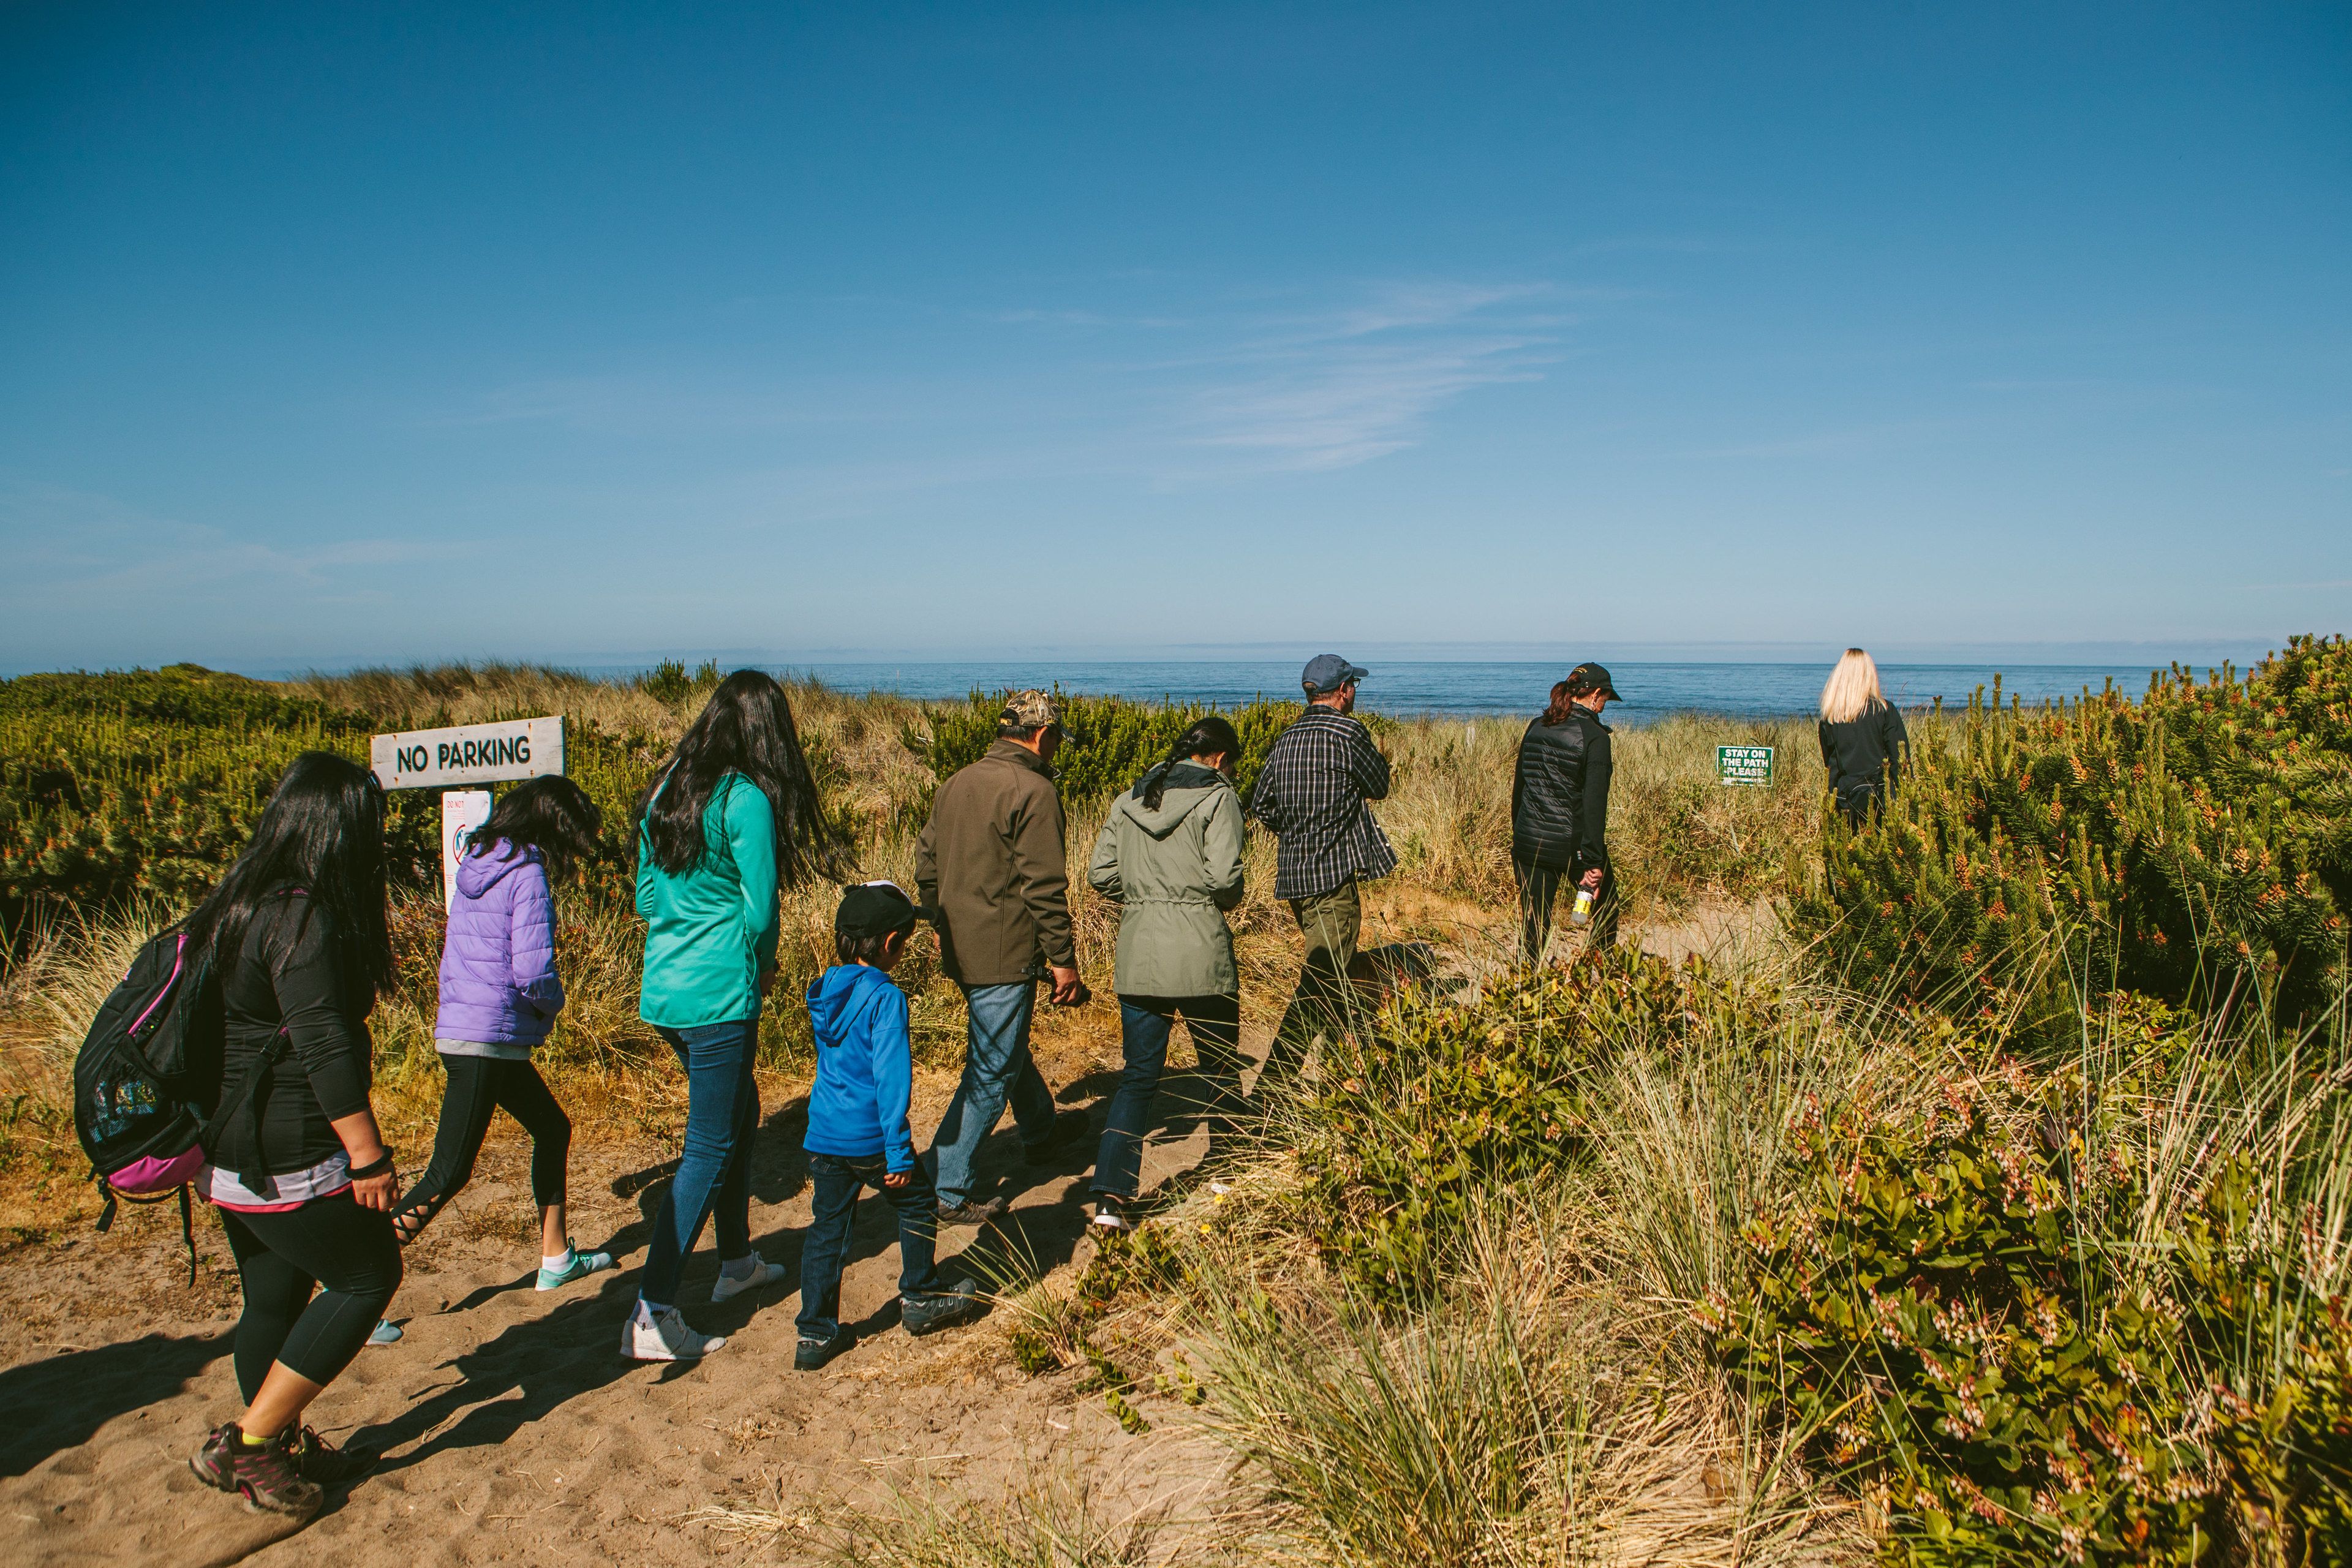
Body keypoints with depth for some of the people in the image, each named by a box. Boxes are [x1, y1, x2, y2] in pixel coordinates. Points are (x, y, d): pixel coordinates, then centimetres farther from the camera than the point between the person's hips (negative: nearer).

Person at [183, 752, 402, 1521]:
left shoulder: (236, 903, 9)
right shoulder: (306, 919, -21)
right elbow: (323, 1047, -25)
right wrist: (370, 1156, -21)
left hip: (229, 1147, 10)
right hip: (290, 1156, -10)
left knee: (276, 1296, 19)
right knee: (366, 1276, 4)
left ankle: (281, 1450, 32)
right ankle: (248, 1443, 6)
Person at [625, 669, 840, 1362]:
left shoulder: (665, 791, 9)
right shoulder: (747, 799, -15)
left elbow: (646, 896, 14)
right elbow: (760, 911, -13)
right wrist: (762, 967, 6)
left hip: (664, 987, 8)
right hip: (719, 996, -8)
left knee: (738, 1116, 23)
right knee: (709, 1148, 0)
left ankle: (736, 1264, 37)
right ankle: (652, 1317, 0)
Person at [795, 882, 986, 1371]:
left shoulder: (824, 991, 7)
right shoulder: (885, 997, -17)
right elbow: (891, 1078, -19)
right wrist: (898, 1151, -15)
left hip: (823, 1137, 7)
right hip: (870, 1138, -6)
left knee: (827, 1228, 13)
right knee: (918, 1205, 16)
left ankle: (816, 1334, 16)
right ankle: (919, 1300, 28)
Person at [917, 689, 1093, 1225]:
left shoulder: (958, 782, 9)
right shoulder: (1033, 790, -17)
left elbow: (927, 864, 15)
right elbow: (1044, 885, -19)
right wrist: (1064, 959, -13)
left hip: (960, 949, 9)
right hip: (1004, 956, -9)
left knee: (1007, 1045, 27)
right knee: (991, 1072, 1)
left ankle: (1042, 1132, 48)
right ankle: (947, 1190, 5)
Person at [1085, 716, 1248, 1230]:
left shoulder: (1129, 800, 10)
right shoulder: (1217, 797, -5)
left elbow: (1101, 874, 6)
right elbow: (1223, 875, -16)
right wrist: (1228, 900, 5)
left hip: (1138, 952, 4)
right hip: (1199, 954, -4)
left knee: (1138, 1077, 9)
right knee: (1220, 1071, 15)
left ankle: (1111, 1196, -2)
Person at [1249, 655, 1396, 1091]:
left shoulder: (1287, 739, 9)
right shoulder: (1348, 732, -13)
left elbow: (1261, 804, 13)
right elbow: (1379, 787, 0)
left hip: (1293, 875, 8)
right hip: (1333, 878, -8)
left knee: (1331, 974, 24)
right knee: (1319, 984, -7)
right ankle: (1270, 1085, -13)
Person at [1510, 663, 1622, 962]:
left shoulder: (1535, 727, 6)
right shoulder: (1594, 737, -12)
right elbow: (1594, 804, -17)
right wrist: (1593, 863, -17)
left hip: (1529, 844, 5)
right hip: (1573, 844, -5)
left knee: (1533, 925, 7)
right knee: (1606, 913, 18)